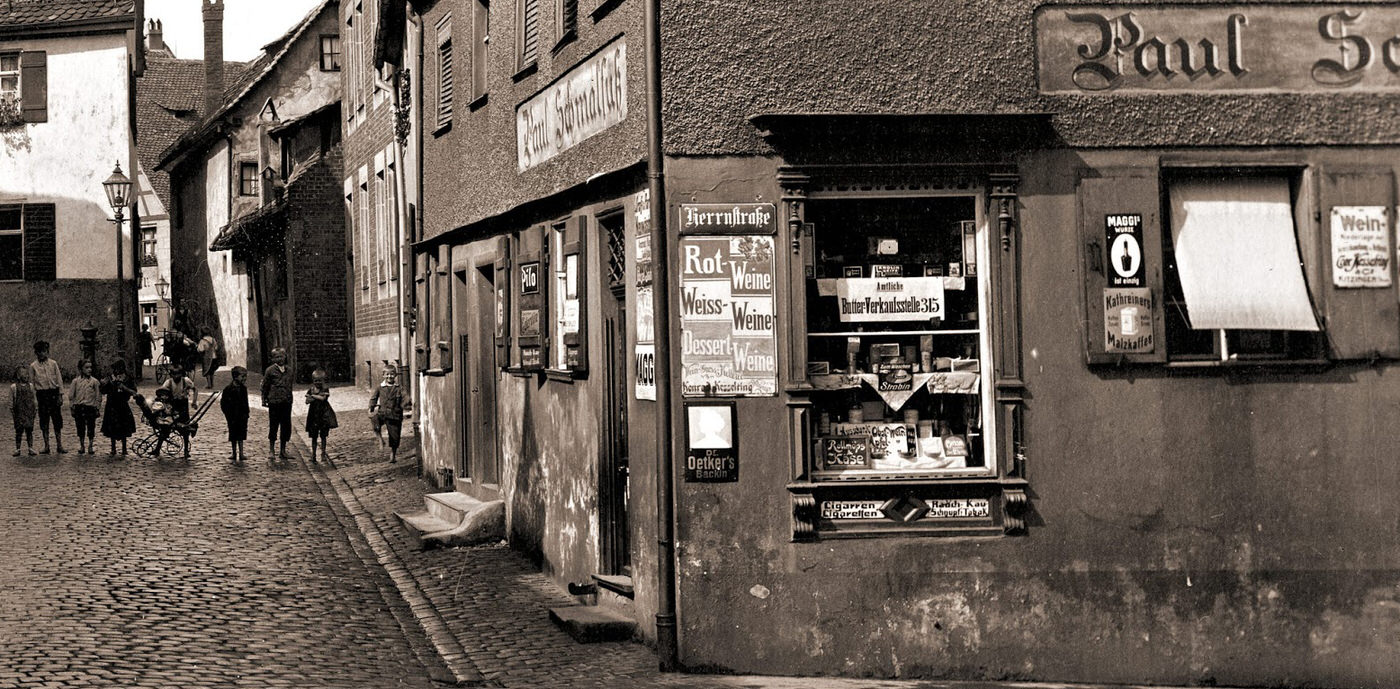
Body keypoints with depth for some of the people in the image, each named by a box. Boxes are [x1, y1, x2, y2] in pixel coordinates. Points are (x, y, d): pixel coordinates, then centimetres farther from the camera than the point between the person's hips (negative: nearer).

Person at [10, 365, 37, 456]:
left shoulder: (30, 386, 9)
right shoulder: (14, 387, 0)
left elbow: (34, 398, 14)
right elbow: (11, 400, 3)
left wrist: (36, 408, 8)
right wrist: (11, 411, 1)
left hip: (29, 411, 2)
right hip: (19, 412, -2)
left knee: (29, 430, 4)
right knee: (18, 431, 1)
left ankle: (31, 448, 9)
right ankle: (17, 449, 8)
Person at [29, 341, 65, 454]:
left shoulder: (53, 364, 6)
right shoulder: (33, 366, 5)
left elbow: (59, 380, 6)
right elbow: (31, 383, 6)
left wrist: (60, 395, -1)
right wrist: (33, 399, 0)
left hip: (54, 393, 0)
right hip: (41, 394, 0)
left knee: (57, 420, 1)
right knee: (44, 421, 3)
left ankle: (59, 446, 5)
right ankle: (46, 446, 10)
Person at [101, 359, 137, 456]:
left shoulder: (127, 380, 2)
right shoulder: (110, 379, 4)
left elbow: (134, 392, -2)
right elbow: (103, 392, 0)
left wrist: (125, 388, -16)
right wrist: (104, 384, -17)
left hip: (123, 406, -1)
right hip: (112, 406, 1)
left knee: (123, 430, 0)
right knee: (112, 429, 3)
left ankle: (124, 449, 8)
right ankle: (113, 448, 14)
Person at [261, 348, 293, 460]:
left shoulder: (288, 371, 10)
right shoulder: (270, 370, -3)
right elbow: (265, 386, 1)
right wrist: (264, 399, 0)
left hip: (287, 402, 4)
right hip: (274, 402, -4)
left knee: (286, 426, 7)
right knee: (273, 426, 1)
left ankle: (283, 450, 18)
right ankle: (271, 450, 11)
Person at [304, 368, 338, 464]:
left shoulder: (325, 389, -3)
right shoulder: (311, 390, 3)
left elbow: (323, 398, -17)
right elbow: (307, 401, -7)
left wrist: (313, 395, -9)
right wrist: (318, 396, -18)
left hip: (324, 414, -1)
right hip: (314, 415, 1)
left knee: (323, 435, 5)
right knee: (314, 436, 6)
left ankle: (323, 454, 14)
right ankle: (313, 454, 14)